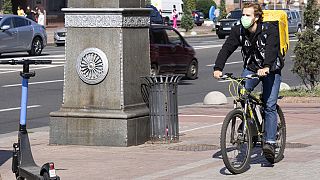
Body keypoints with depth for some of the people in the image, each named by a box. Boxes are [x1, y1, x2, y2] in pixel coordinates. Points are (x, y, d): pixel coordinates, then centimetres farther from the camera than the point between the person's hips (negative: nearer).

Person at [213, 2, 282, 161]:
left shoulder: (270, 30, -21)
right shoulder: (238, 31, -9)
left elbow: (271, 49, -37)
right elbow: (227, 48, -18)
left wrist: (266, 67, -56)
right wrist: (218, 68, -34)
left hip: (271, 70, -4)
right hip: (250, 68, 4)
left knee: (270, 106, -11)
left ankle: (270, 142, -12)